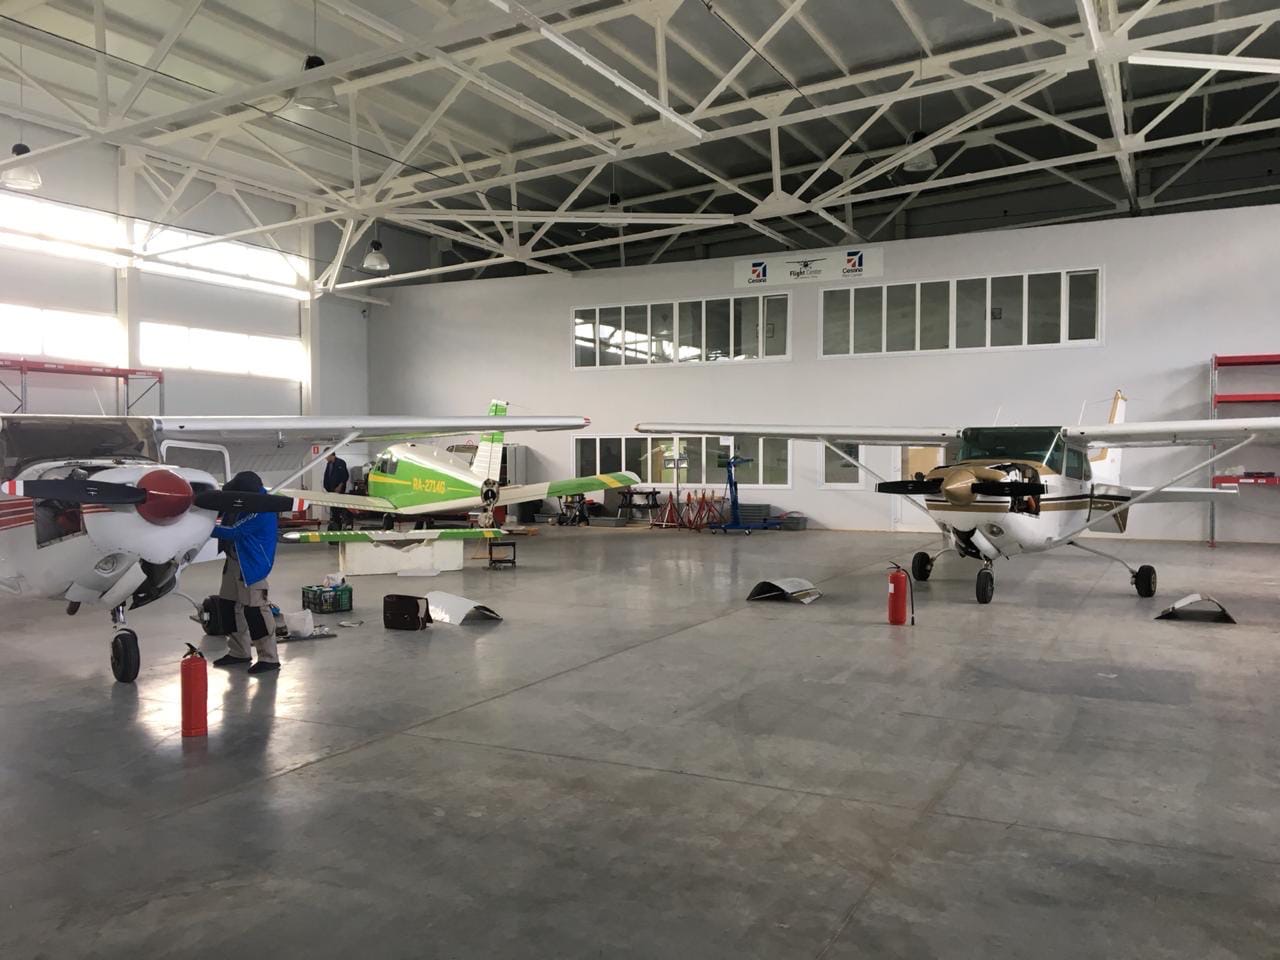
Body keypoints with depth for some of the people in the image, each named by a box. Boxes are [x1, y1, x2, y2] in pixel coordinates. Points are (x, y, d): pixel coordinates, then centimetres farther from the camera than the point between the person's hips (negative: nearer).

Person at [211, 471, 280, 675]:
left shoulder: (259, 512, -26)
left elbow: (232, 532, -23)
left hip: (251, 566, -9)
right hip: (234, 561, 9)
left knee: (255, 610, -9)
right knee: (232, 608, 16)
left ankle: (269, 658, -2)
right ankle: (239, 652, 30)